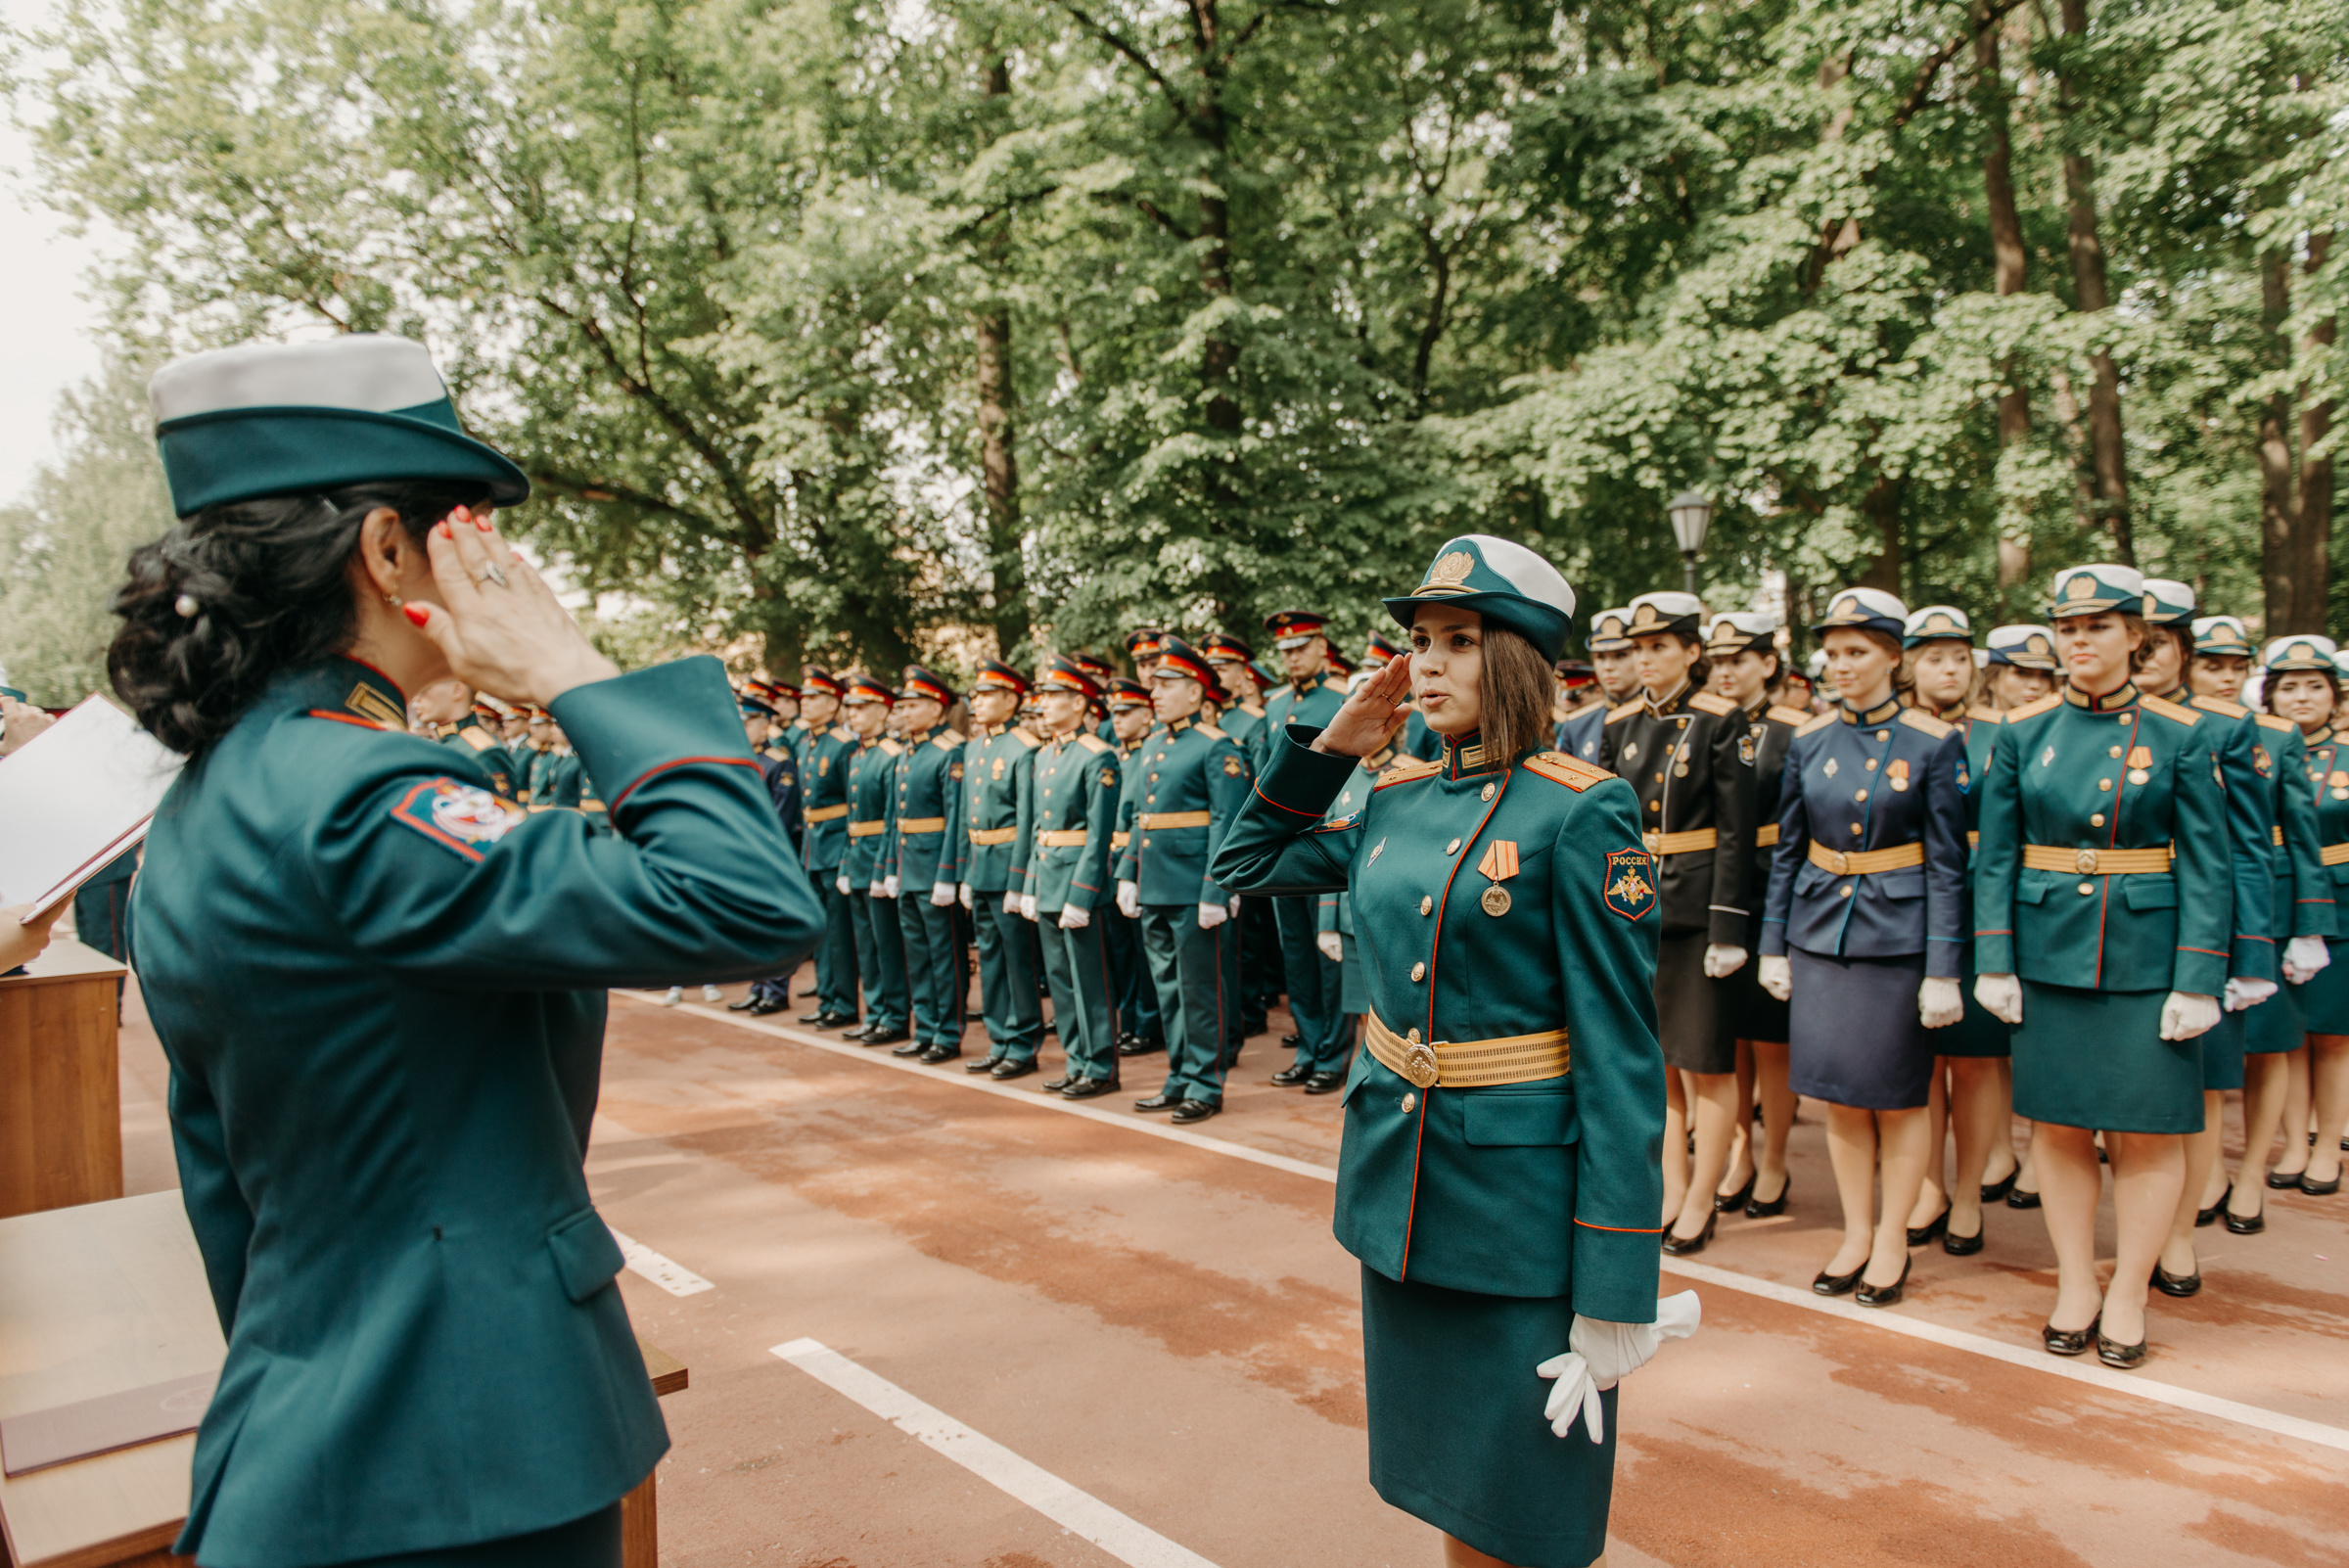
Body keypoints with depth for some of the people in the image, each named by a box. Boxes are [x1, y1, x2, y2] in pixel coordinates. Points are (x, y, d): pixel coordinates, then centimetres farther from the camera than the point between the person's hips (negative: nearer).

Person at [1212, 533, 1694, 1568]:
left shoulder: (1582, 814, -15)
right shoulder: (1395, 800, 4)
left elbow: (1621, 1056, -16)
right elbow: (1246, 863, 18)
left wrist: (1614, 1296, -17)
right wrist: (1333, 744, 4)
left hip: (1520, 1203, -6)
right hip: (1397, 1176, 6)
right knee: (1444, 1481, 21)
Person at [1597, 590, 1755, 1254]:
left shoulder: (1719, 721, -7)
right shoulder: (1620, 725, 8)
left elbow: (1736, 832, -10)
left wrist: (1728, 927, -14)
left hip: (1695, 908, -5)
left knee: (1706, 1062, 4)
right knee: (1654, 1058, 12)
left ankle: (1701, 1202, 16)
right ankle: (1672, 1189, 24)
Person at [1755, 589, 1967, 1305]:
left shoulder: (1933, 743, -7)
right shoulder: (1809, 742, 3)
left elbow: (1947, 864, -8)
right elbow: (1786, 852, 8)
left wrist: (1943, 971, -11)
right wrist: (1774, 945, 5)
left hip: (1898, 934, -3)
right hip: (1821, 931, 4)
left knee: (1898, 1096, 7)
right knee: (1838, 1091, 10)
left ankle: (1892, 1241, 23)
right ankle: (1856, 1233, 25)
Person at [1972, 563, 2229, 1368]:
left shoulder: (2178, 735, -3)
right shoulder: (2022, 733, 2)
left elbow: (2208, 867, -3)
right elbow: (1995, 858, 3)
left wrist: (2198, 982, -9)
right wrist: (1995, 963, -2)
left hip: (2147, 959, -1)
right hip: (2049, 954, 2)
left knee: (2147, 1130, 5)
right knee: (2057, 1124, 8)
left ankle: (2128, 1297, 21)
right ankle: (2074, 1286, 23)